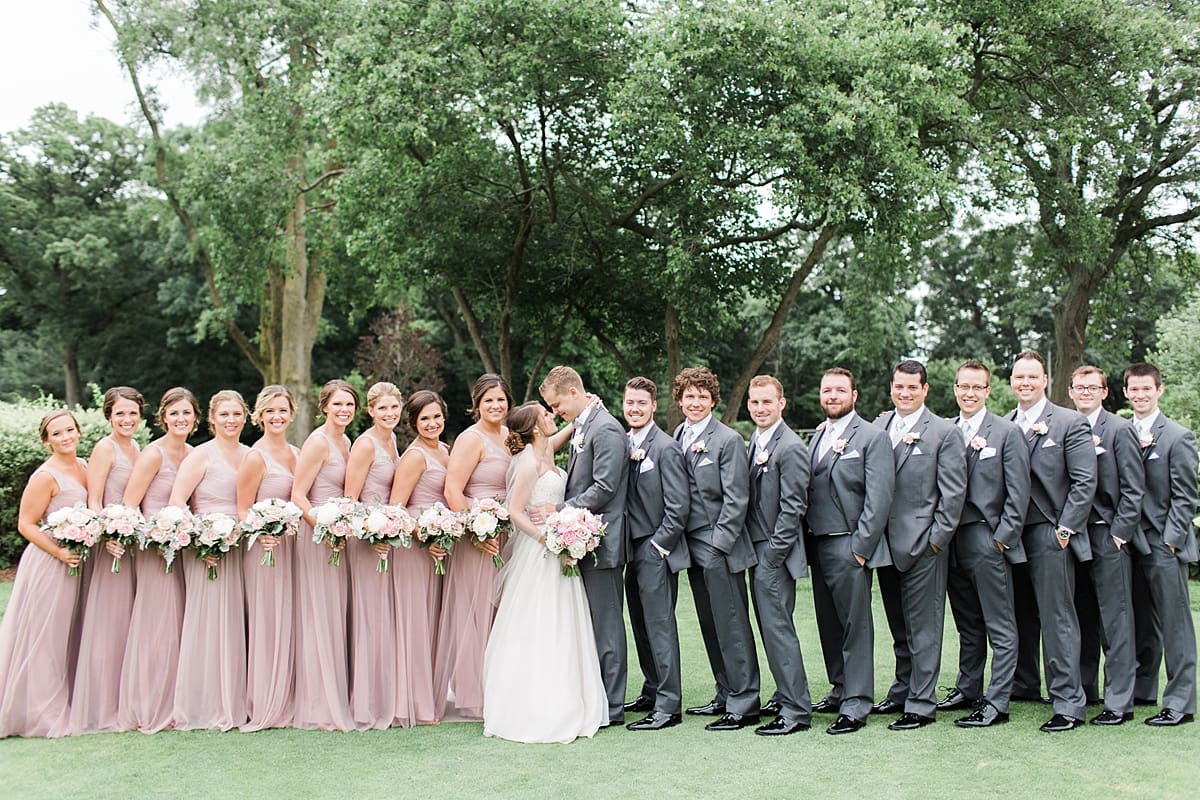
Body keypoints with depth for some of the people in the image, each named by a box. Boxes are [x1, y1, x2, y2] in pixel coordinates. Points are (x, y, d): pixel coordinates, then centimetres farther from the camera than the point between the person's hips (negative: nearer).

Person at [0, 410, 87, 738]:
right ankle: (40, 712, 14)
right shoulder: (46, 476, -15)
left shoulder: (84, 466, 7)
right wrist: (60, 553, -23)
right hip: (48, 564, -7)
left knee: (67, 635, 16)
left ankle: (62, 705, 29)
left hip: (78, 561, 7)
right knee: (43, 637, 2)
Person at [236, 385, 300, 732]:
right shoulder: (255, 457, -8)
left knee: (291, 624, 10)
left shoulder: (296, 453, 12)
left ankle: (288, 702, 18)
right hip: (265, 548, -6)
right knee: (268, 625, -2)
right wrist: (263, 533, -25)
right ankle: (266, 707, 7)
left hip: (294, 546, 7)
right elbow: (243, 511, -8)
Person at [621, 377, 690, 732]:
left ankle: (668, 705, 1)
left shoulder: (666, 448, -12)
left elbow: (678, 507, -14)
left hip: (657, 551, -8)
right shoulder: (624, 444, 10)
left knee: (660, 626, -5)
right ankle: (652, 693, 26)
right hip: (634, 551, 8)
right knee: (642, 626, 14)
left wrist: (658, 546, -14)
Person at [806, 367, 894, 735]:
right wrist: (807, 542, 7)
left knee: (855, 626, -2)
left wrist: (861, 547, -15)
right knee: (829, 625, 13)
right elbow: (807, 491, 14)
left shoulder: (872, 437, -5)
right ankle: (840, 689, 26)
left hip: (849, 547, -7)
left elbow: (879, 498, -11)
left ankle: (856, 704, 4)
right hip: (817, 545, 7)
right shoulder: (817, 437, 15)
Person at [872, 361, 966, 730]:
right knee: (899, 628, 16)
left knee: (923, 628, 1)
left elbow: (953, 492, -7)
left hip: (923, 544, -5)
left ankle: (921, 704, 8)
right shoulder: (878, 427, 9)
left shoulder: (944, 432, -4)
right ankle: (902, 692, 27)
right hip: (886, 543, 5)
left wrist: (936, 539, -10)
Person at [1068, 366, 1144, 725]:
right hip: (1073, 535, 5)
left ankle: (1120, 701, 3)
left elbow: (1134, 488, -7)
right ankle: (1083, 689, 23)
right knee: (1082, 618, 13)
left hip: (1107, 537, -5)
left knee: (1115, 621, -2)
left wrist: (1119, 532, -10)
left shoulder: (1120, 430, -4)